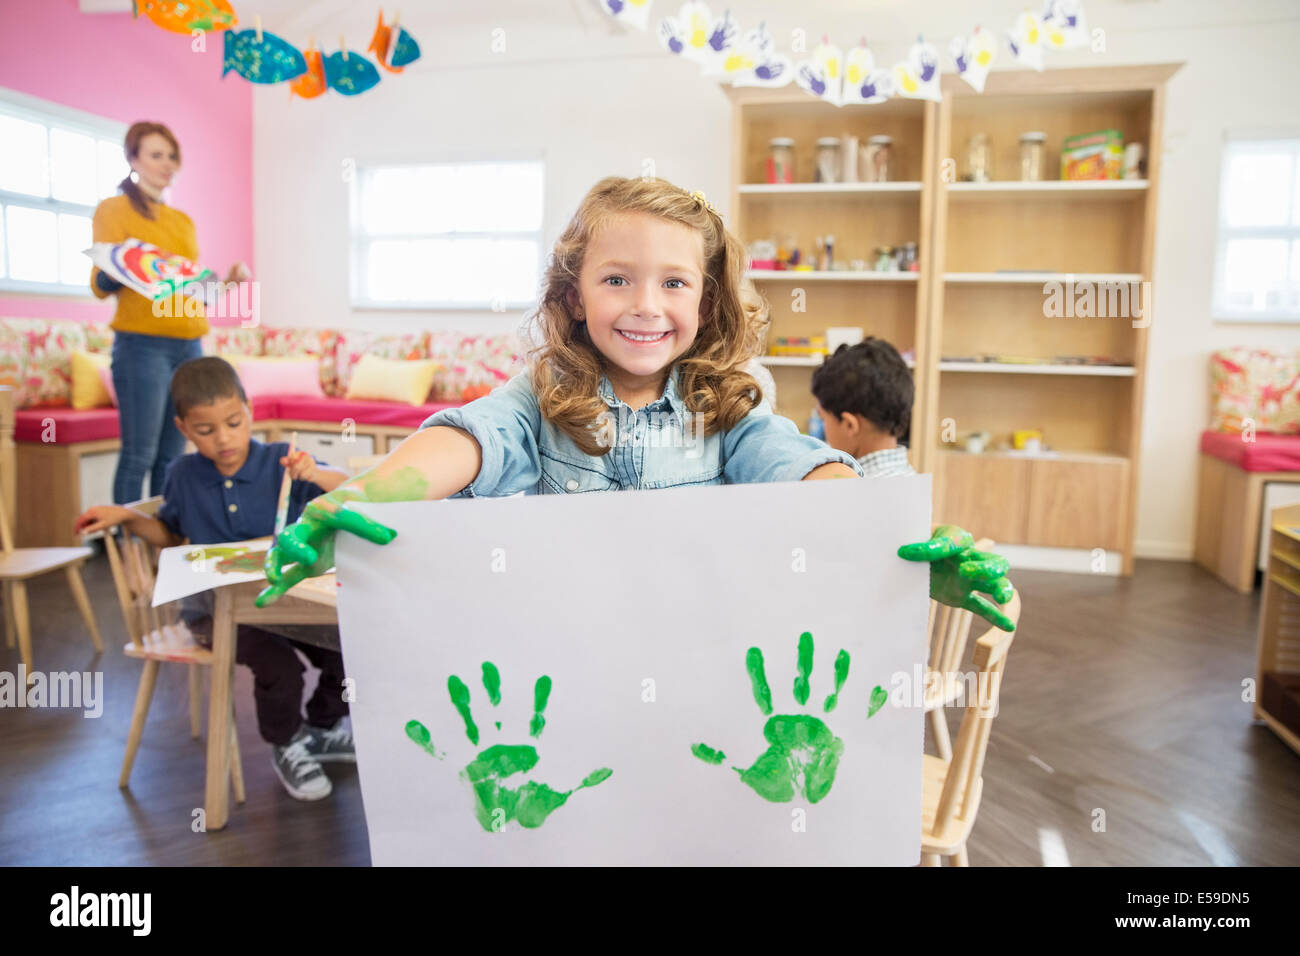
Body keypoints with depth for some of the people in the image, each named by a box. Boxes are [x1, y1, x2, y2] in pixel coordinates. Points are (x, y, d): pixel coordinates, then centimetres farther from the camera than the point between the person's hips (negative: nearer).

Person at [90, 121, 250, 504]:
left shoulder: (183, 220, 22)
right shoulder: (113, 209, 3)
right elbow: (99, 286, -3)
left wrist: (227, 281, 9)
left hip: (189, 344, 6)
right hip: (141, 344, -6)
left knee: (172, 456, 6)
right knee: (139, 455, -9)